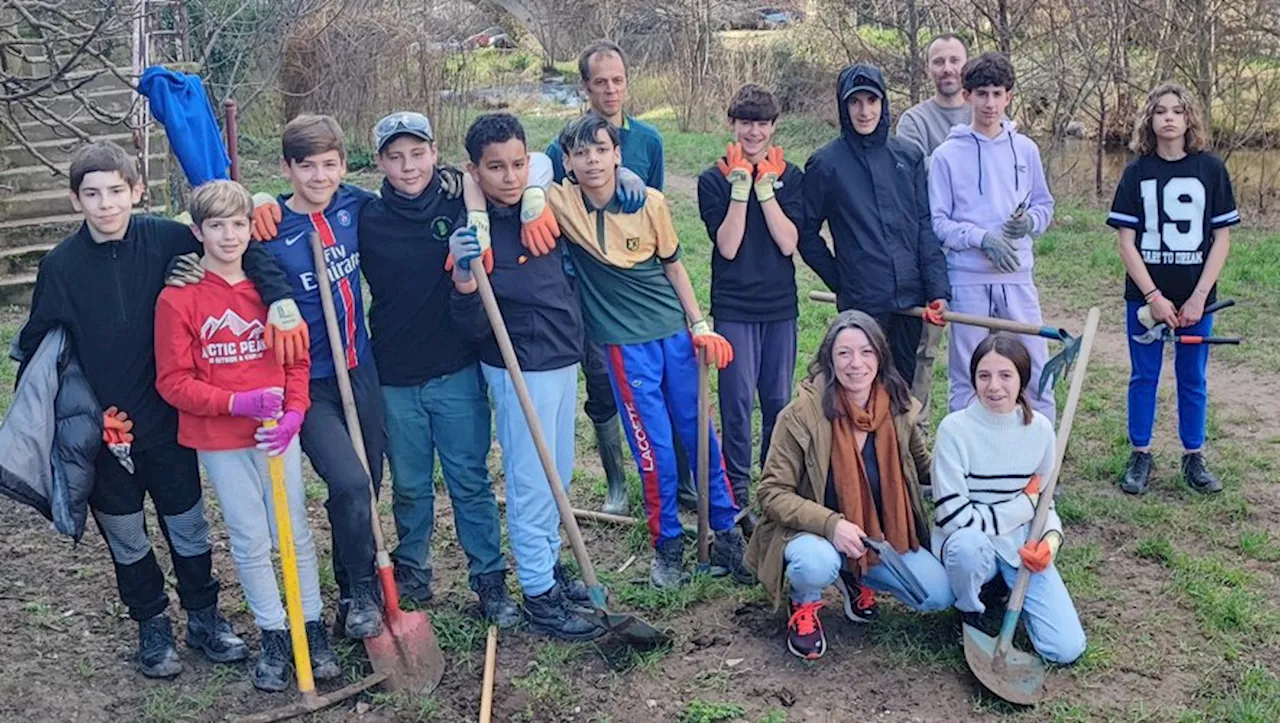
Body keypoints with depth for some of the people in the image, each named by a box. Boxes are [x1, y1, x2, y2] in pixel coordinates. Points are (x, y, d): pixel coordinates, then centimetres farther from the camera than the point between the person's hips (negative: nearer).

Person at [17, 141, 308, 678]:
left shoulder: (163, 239, -11)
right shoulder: (61, 265, -9)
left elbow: (242, 249, -9)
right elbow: (35, 348, -1)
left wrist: (280, 298, -25)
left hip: (166, 420, 0)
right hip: (101, 430, 0)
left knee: (188, 526, 14)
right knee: (125, 537, 14)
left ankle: (204, 618, 34)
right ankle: (152, 626, 35)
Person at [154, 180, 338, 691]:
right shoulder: (178, 298, -8)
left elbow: (297, 360, 5)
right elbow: (173, 382, -8)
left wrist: (293, 412, -12)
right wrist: (238, 403, -19)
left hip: (277, 431, 2)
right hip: (218, 439, -2)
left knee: (295, 532, 8)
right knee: (250, 540, 8)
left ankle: (313, 629, 21)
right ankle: (274, 636, 22)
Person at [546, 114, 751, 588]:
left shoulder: (650, 203, -4)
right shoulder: (561, 202, -9)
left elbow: (673, 267, 6)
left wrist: (700, 326, 5)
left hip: (675, 331, 2)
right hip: (625, 341, -2)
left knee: (699, 433, 11)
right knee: (654, 447, 0)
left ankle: (728, 531, 26)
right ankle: (667, 545, 20)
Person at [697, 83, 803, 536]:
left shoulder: (789, 176, 4)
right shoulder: (714, 179, -1)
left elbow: (788, 242, -8)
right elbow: (727, 246, -11)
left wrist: (765, 189, -14)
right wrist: (740, 188, -16)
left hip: (780, 304, 2)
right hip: (734, 307, -2)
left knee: (779, 401, 9)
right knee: (737, 402, -2)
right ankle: (738, 497, 7)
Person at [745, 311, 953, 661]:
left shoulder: (899, 410, -5)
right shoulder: (802, 415, -19)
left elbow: (924, 468, 13)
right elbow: (772, 492, -17)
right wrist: (830, 523, -31)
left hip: (883, 535, 5)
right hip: (813, 531, -4)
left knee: (940, 595, -11)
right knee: (817, 563, -38)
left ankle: (857, 579, 17)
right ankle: (804, 604, 1)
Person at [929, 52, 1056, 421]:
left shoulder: (1025, 149, 8)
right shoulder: (947, 155, -2)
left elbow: (1044, 204, 16)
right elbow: (937, 222, -3)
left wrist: (1029, 222, -7)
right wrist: (983, 238, -17)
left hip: (1018, 276, 3)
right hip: (967, 279, -3)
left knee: (1036, 369, 5)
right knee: (967, 378, 6)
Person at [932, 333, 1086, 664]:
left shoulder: (1039, 428, -5)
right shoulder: (955, 428, -18)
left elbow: (1045, 500, 8)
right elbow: (953, 516, -21)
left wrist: (1051, 538, -13)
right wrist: (1024, 505, -14)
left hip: (1023, 547, 3)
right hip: (970, 544, -3)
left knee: (1066, 649, -10)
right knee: (968, 543, -41)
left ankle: (1007, 588, 19)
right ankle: (971, 612, -5)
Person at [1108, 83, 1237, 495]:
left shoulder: (1211, 169, -1)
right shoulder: (1137, 172, -1)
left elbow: (1221, 239, -1)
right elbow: (1126, 241, -4)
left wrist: (1199, 298, -9)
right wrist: (1153, 297, -11)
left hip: (1195, 298, 0)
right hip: (1145, 296, 0)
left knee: (1193, 379, 10)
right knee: (1144, 376, 8)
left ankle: (1193, 458, 23)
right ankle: (1140, 457, 19)